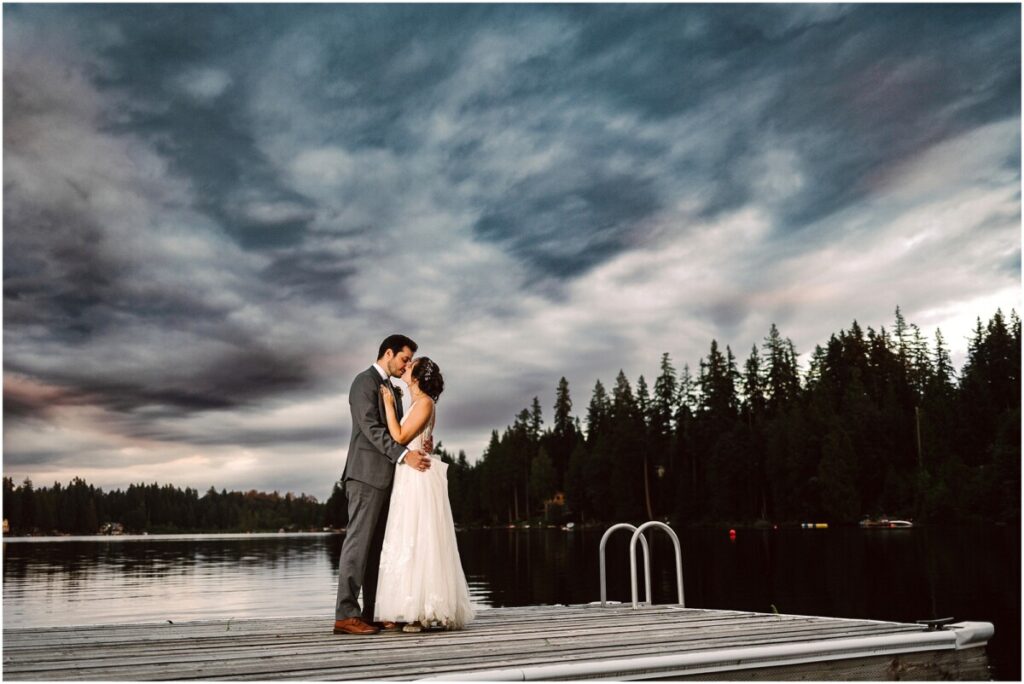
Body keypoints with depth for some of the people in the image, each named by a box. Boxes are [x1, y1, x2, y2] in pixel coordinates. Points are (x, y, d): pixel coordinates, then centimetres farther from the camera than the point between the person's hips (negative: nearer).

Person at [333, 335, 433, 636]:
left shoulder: (389, 388, 22)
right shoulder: (365, 382, -7)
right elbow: (371, 428, -18)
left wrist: (419, 444, 1)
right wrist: (404, 455, -25)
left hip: (384, 477, 9)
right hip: (367, 474, -9)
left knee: (377, 547, 7)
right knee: (358, 542, -10)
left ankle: (371, 613, 9)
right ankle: (345, 614, -9)